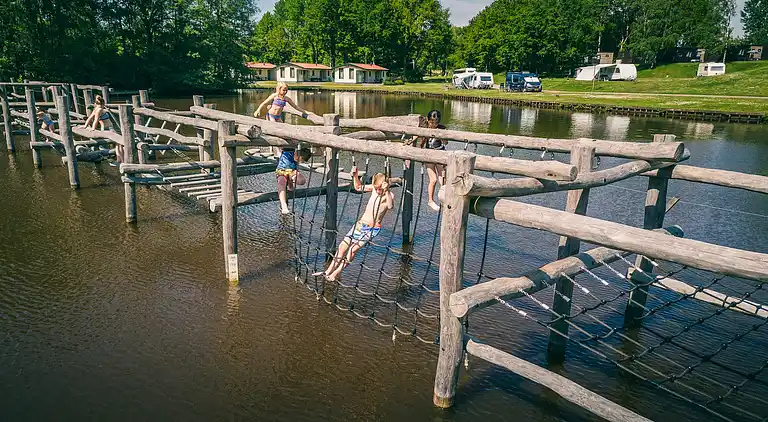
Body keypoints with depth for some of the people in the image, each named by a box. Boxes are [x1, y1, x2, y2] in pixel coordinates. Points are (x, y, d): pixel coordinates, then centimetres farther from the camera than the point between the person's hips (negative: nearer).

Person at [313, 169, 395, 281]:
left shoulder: (390, 195, -16)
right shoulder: (373, 188, 2)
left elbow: (390, 206, -39)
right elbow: (358, 187, 18)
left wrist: (386, 191, -50)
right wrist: (355, 175, 4)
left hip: (373, 229, -7)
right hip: (360, 224, 7)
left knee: (353, 249, -19)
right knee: (343, 246, 4)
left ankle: (336, 273, -10)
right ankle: (328, 271, 13)